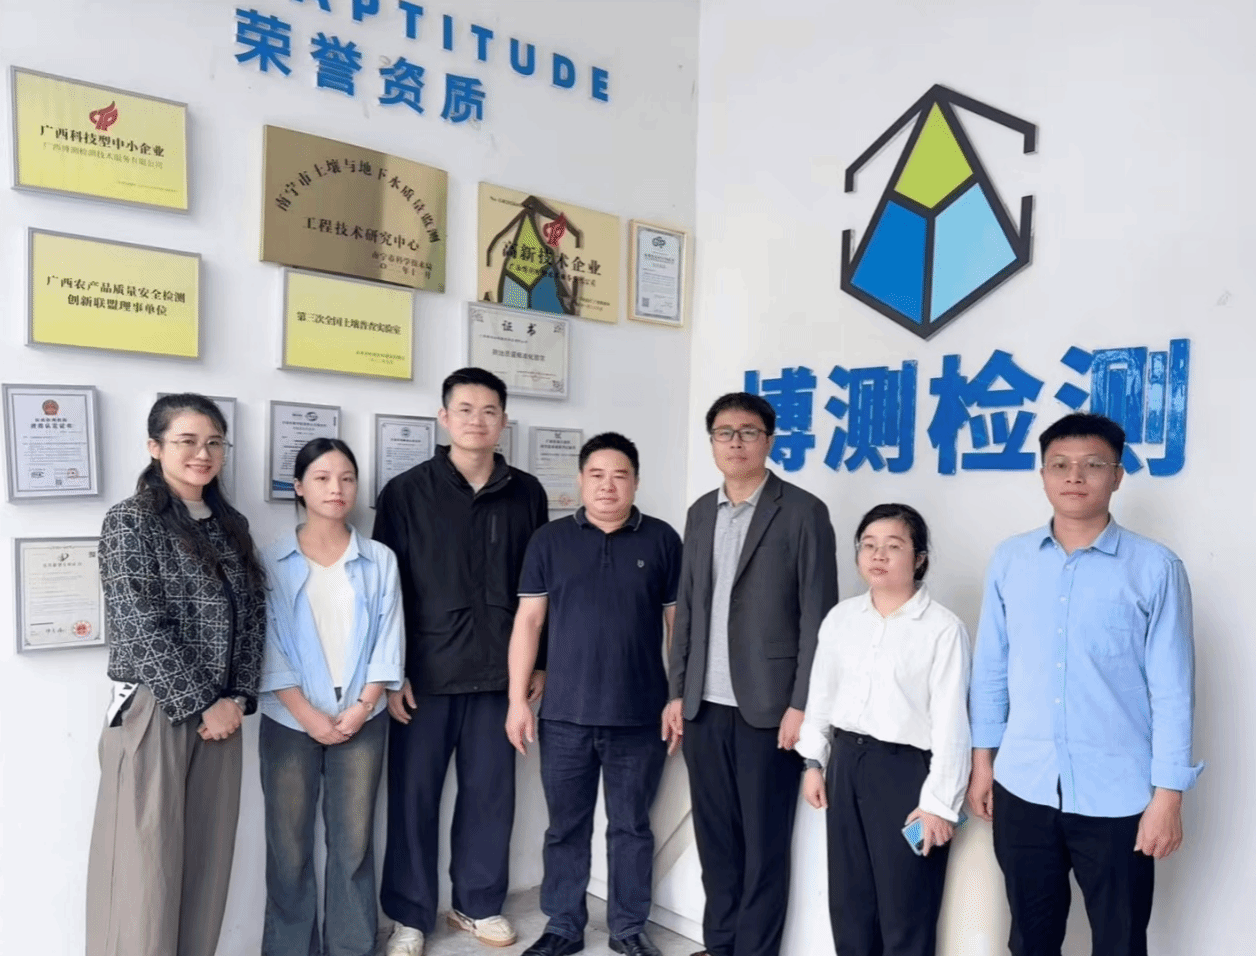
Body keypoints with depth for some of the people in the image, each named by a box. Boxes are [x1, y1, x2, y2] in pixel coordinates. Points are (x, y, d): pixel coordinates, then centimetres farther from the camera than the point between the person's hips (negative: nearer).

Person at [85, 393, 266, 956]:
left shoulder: (232, 526, 10)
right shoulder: (130, 522, -6)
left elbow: (253, 619, 9)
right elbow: (143, 629, -13)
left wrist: (236, 698, -2)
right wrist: (201, 703, -12)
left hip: (220, 712, 5)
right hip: (154, 712, -5)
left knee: (208, 860, 10)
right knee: (148, 866, 1)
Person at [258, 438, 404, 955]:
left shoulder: (380, 560, 2)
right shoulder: (273, 562, -2)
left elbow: (387, 640, 0)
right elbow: (269, 647, -6)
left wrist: (362, 707, -9)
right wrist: (309, 716, -12)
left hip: (361, 721, 1)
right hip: (290, 723, -1)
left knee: (354, 843, 8)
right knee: (289, 847, 8)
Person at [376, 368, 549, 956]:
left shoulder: (526, 495, 5)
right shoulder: (405, 493, -2)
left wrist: (540, 662, 8)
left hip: (499, 673, 2)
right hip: (425, 674, -2)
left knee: (491, 793, 11)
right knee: (414, 794, 8)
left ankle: (479, 904, 31)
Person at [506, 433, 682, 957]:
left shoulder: (662, 540, 1)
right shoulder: (550, 540, 2)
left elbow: (679, 623, 3)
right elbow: (528, 620, 2)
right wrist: (518, 699, -2)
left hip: (640, 715, 0)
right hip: (565, 714, 1)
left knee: (631, 826, 13)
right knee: (566, 826, 13)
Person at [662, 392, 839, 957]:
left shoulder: (802, 512, -5)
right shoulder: (700, 514, 11)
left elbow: (818, 616, -8)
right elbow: (687, 609, 13)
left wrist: (802, 704, -12)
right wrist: (678, 692, 10)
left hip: (768, 706, -5)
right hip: (706, 705, 5)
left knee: (764, 843, 7)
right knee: (715, 838, 13)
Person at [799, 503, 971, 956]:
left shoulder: (943, 628, -13)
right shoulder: (840, 618, 5)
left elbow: (950, 721, -12)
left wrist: (939, 801, -12)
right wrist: (814, 761, 11)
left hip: (907, 768, -5)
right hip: (847, 761, 6)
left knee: (905, 912, 8)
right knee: (848, 902, 18)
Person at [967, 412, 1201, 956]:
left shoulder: (1155, 569, -7)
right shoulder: (1009, 561, 1)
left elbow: (1172, 689, -6)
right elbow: (990, 668, 6)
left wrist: (1167, 795, -7)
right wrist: (982, 760, 6)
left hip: (1117, 798, -2)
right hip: (1023, 789, 2)